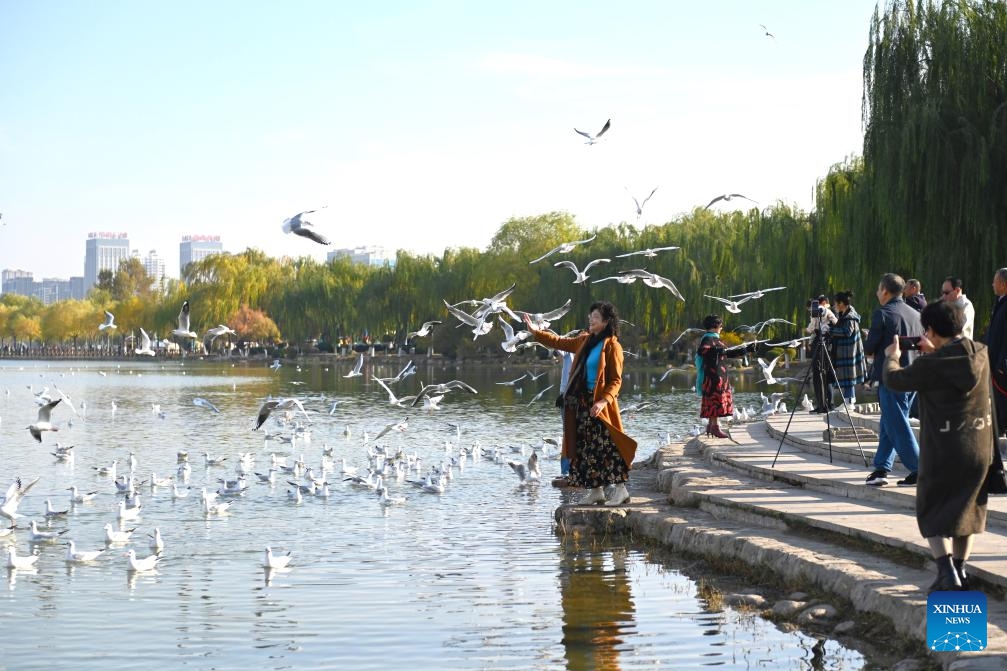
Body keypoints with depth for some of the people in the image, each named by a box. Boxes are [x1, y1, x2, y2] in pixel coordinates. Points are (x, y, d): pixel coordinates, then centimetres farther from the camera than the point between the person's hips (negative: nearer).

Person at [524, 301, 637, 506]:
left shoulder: (612, 346, -10)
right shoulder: (585, 340, 12)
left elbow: (616, 380, -12)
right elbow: (560, 343, 25)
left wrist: (604, 401, -25)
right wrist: (536, 332, 20)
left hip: (599, 405, -8)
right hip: (583, 402, 8)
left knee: (607, 447, -9)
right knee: (587, 448, 10)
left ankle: (620, 489, -3)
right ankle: (596, 491, 16)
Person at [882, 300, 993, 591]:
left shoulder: (931, 365, -19)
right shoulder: (981, 353, -2)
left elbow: (894, 380, -5)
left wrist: (892, 357, 14)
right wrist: (934, 352, 28)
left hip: (943, 449, -5)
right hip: (979, 447, 5)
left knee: (932, 512, 7)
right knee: (966, 508, 19)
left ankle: (947, 572, -10)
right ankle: (960, 569, 19)